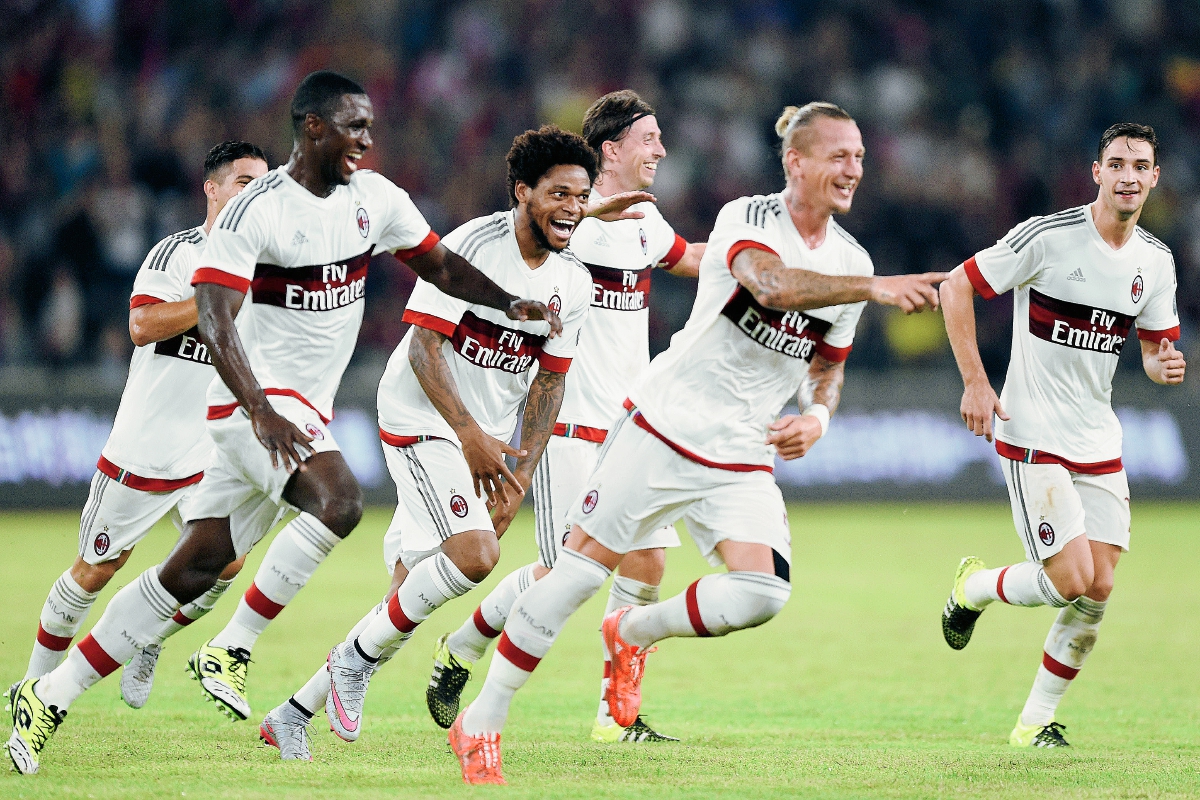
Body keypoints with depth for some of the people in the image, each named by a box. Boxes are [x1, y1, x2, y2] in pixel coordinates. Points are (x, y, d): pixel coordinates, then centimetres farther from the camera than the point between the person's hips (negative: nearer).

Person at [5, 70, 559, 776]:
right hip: (255, 401, -7)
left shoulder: (375, 198, 6)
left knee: (196, 569, 5)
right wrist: (262, 412, -34)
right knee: (338, 499, -30)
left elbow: (442, 266, 18)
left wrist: (513, 305, 1)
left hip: (305, 410, 7)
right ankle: (231, 651, -19)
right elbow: (214, 320, -22)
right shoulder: (256, 211, -16)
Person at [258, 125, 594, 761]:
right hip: (421, 421, -7)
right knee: (475, 554, -27)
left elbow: (548, 382, 10)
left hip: (482, 440, 7)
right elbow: (424, 346, -17)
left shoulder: (573, 284, 3)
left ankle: (292, 716, 18)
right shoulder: (471, 245, -17)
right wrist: (471, 434, -23)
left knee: (410, 597, 5)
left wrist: (520, 472, 1)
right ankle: (357, 658, -7)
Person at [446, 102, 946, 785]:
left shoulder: (852, 261, 6)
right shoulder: (746, 219, -12)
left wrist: (816, 416, -1)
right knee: (581, 570, -5)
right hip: (665, 424, -5)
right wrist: (875, 287, -44)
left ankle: (634, 634, 13)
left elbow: (828, 364, 20)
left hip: (744, 457, 5)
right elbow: (774, 286, -35)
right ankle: (481, 725, 9)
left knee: (761, 594, -17)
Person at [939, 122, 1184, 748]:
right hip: (1033, 437, -6)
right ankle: (973, 588, 16)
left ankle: (1036, 721, 13)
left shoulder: (1156, 261, 5)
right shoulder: (1048, 237, -14)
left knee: (1098, 589, -1)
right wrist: (975, 382, -13)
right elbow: (956, 287, -8)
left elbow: (1155, 348, 15)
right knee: (1071, 579, -15)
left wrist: (1165, 366, -10)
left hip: (1100, 447, 6)